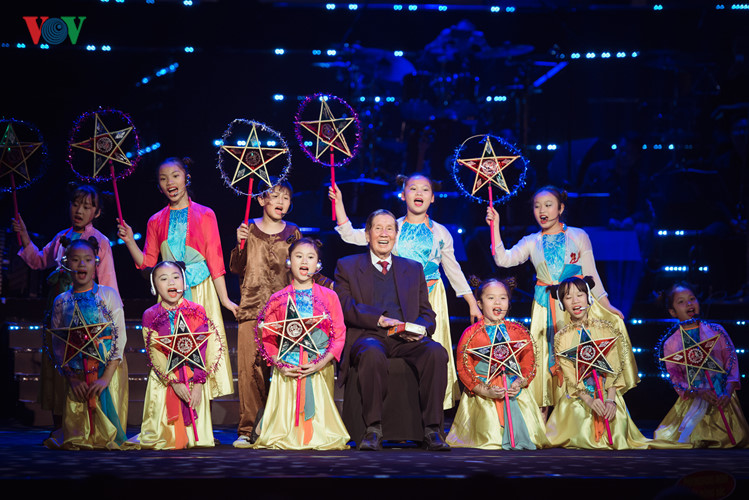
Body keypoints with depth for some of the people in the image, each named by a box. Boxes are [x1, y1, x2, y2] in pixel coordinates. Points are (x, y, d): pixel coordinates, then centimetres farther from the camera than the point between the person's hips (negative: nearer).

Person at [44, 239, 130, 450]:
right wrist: (71, 378, -6)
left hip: (109, 370, -2)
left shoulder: (108, 295, -1)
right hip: (78, 378, 2)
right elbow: (57, 345, 6)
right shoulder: (61, 302, 7)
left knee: (107, 435, -7)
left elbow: (120, 336, -7)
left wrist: (106, 377, -16)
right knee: (76, 438, -1)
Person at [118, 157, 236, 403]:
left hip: (200, 290, -2)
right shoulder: (156, 221, 11)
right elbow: (147, 262, 11)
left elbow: (214, 259, 0)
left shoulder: (204, 215, 3)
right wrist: (129, 242, -4)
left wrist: (224, 298, -3)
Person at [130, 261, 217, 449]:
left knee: (196, 439, -4)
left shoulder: (197, 312, 0)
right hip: (165, 380, 0)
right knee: (165, 439, -3)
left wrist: (197, 383, -14)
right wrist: (174, 382, -16)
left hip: (194, 379, 0)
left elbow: (202, 349, -5)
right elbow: (155, 354, -6)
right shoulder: (150, 316, -1)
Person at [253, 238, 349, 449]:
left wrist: (321, 363, -13)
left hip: (319, 370, 0)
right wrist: (279, 365, -11)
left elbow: (339, 335, 2)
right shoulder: (278, 299, 9)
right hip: (286, 372, 0)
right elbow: (268, 337, 6)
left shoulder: (329, 297, 8)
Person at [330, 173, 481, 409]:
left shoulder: (440, 233, 11)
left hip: (431, 299, 0)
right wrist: (339, 203, -1)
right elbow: (351, 236, 6)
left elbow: (453, 270, 16)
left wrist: (472, 304, 14)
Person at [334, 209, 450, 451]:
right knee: (372, 354, -40)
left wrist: (421, 328, -6)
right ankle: (373, 430, -34)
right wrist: (379, 320, -15)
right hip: (368, 335, -2)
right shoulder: (347, 266, 16)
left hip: (406, 339, 3)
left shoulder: (413, 268, 25)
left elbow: (426, 312, 19)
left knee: (436, 352, -31)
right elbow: (344, 307, 0)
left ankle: (432, 430, -29)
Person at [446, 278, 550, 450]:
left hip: (514, 390, 3)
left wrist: (520, 383, -11)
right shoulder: (471, 334, 1)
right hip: (482, 396, -3)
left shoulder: (519, 332, 10)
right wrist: (486, 391, -14)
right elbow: (463, 368, -3)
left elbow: (529, 363, 10)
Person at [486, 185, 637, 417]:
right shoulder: (532, 242, 9)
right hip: (546, 308, 1)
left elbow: (590, 273, 7)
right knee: (548, 354, 0)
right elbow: (504, 259, -4)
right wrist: (495, 226, -8)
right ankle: (542, 421, 5)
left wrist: (606, 304, 5)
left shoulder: (578, 236, 5)